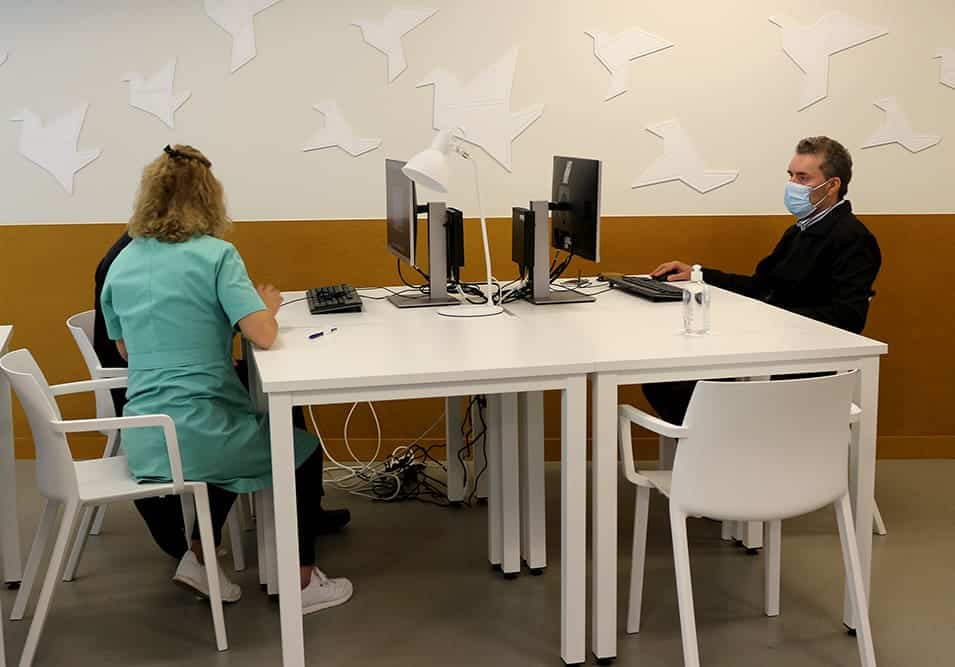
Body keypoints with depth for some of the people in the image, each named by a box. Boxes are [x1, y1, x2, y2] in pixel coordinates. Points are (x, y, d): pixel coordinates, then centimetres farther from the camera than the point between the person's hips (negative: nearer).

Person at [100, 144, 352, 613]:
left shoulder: (122, 264, 7)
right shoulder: (216, 255, -11)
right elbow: (264, 335, -20)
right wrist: (268, 305, 1)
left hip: (141, 445, 7)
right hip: (197, 440, -6)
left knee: (239, 434, 35)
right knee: (304, 450, 20)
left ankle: (198, 556, 28)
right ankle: (302, 582, 23)